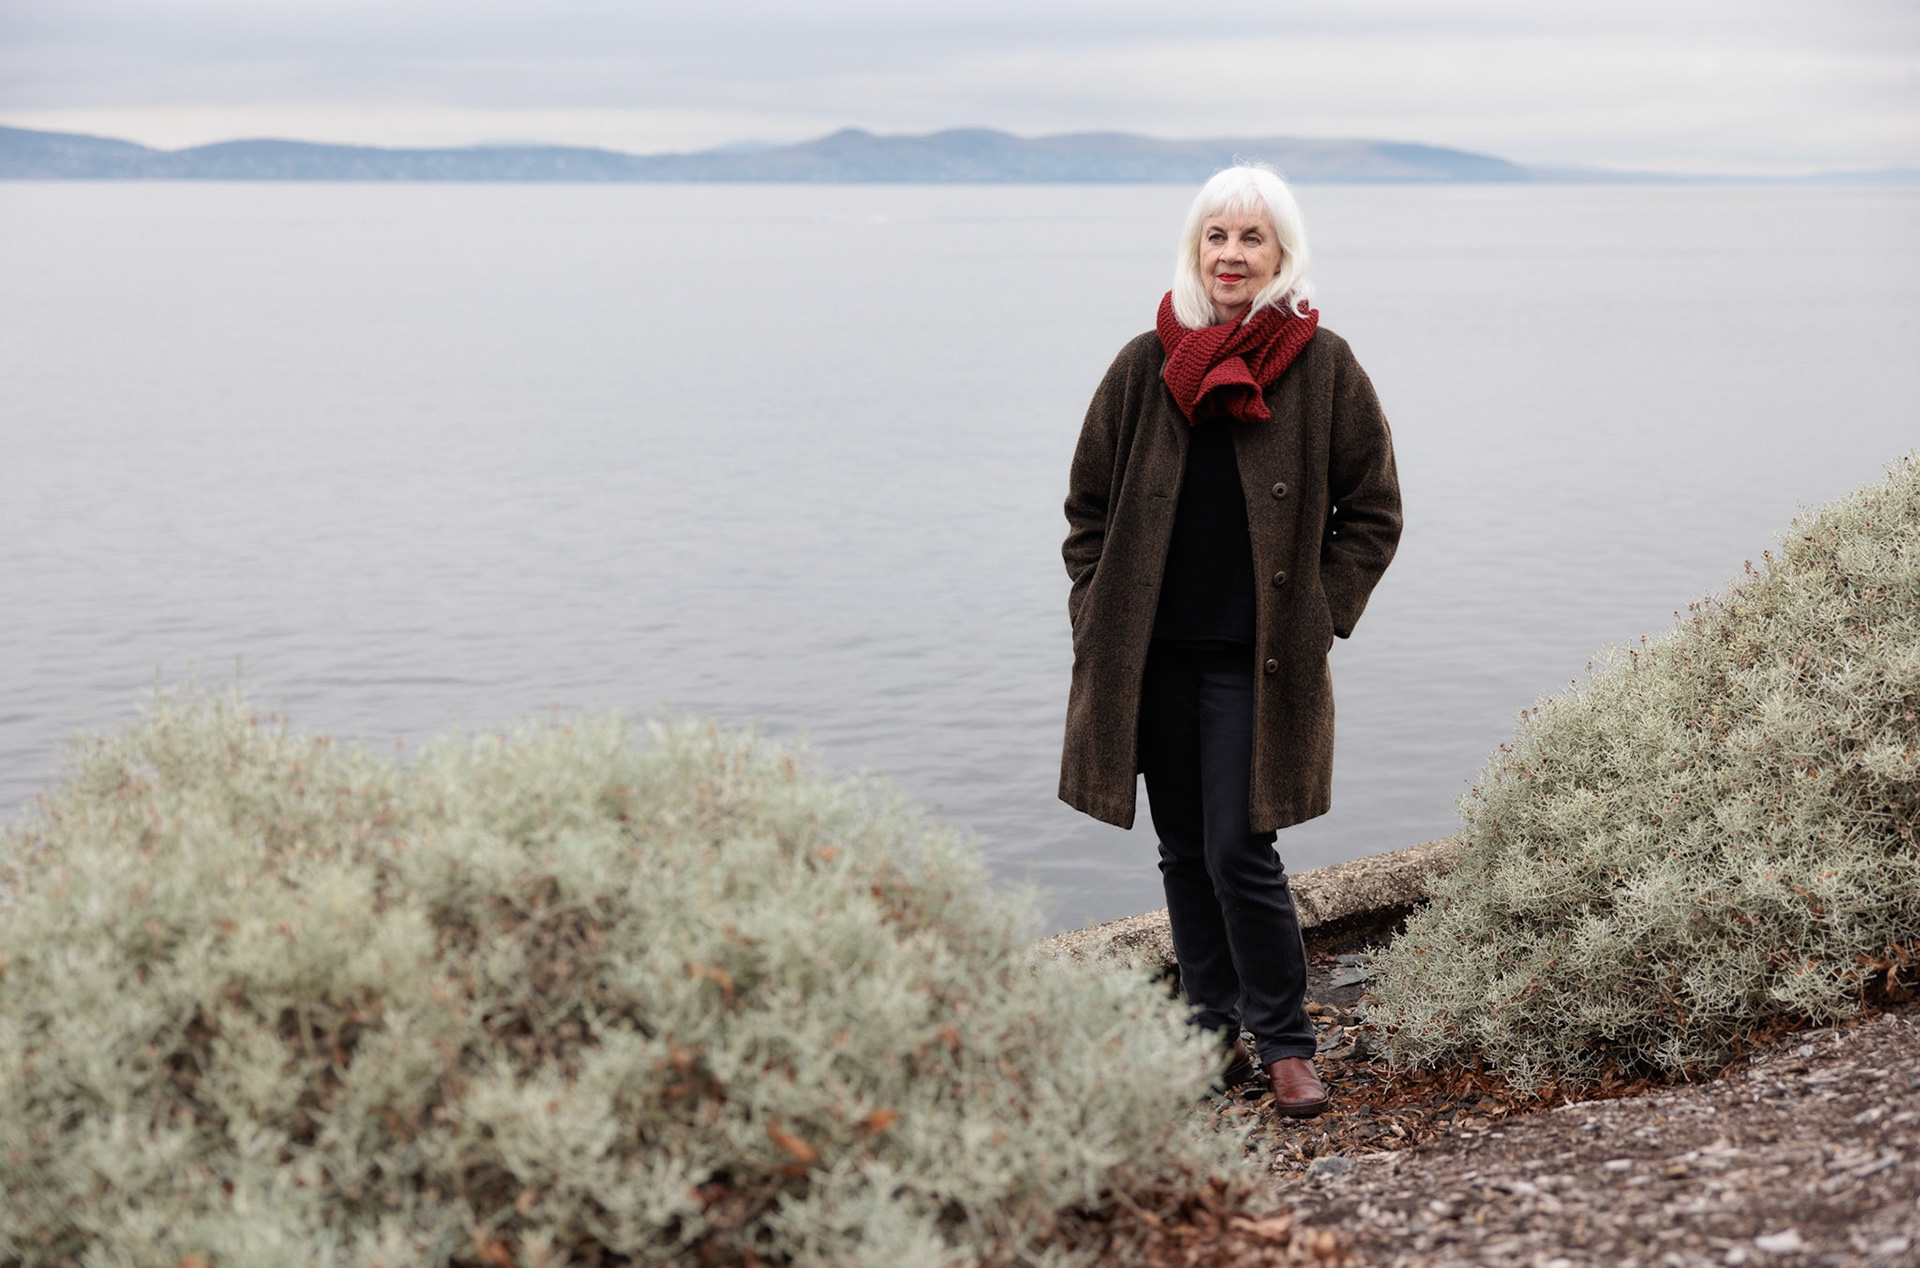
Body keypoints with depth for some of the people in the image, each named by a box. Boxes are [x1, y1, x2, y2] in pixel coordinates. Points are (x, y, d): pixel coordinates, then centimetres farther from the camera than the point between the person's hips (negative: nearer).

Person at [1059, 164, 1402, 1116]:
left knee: (1240, 852, -8)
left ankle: (1285, 1043, 9)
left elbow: (1371, 511, 5)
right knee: (1185, 852, 11)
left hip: (1258, 660, -3)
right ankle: (1215, 1032, 25)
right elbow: (1089, 504, 11)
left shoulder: (1324, 367, -3)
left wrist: (1319, 616, -3)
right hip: (1152, 654, 3)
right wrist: (1098, 618, 3)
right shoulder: (1146, 366, 3)